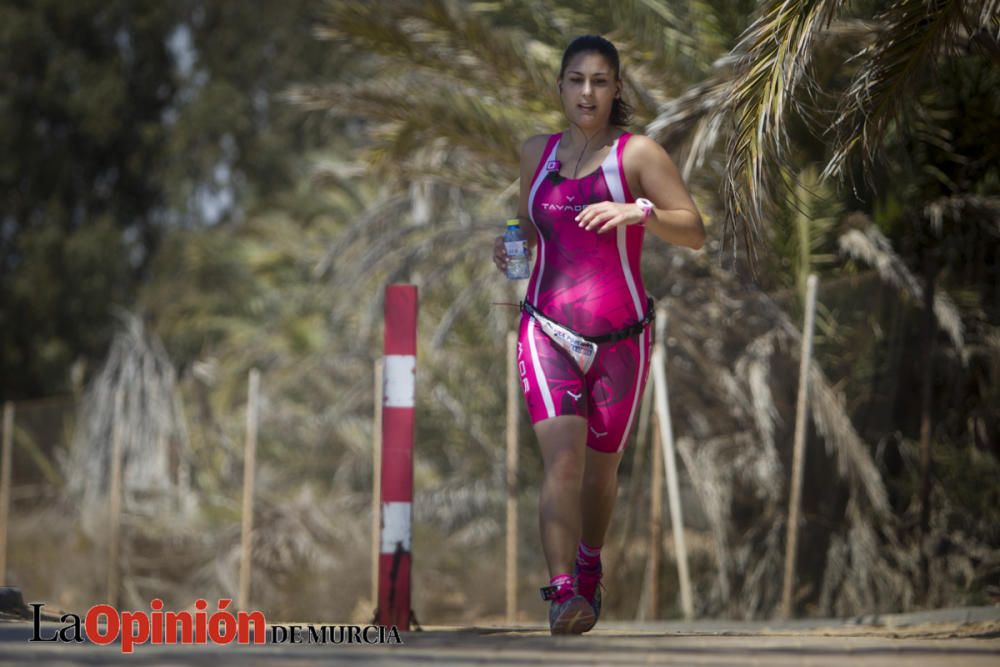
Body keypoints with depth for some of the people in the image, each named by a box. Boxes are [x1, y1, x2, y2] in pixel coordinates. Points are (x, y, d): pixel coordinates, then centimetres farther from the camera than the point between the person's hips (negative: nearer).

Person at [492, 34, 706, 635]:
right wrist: (511, 248, 5)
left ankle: (590, 568, 40)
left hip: (620, 336, -1)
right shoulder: (537, 153, 10)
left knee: (601, 468, 13)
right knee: (561, 459, -19)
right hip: (547, 330, 1)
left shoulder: (639, 153, -2)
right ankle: (563, 592, -26)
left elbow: (696, 232, -8)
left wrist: (640, 211, -25)